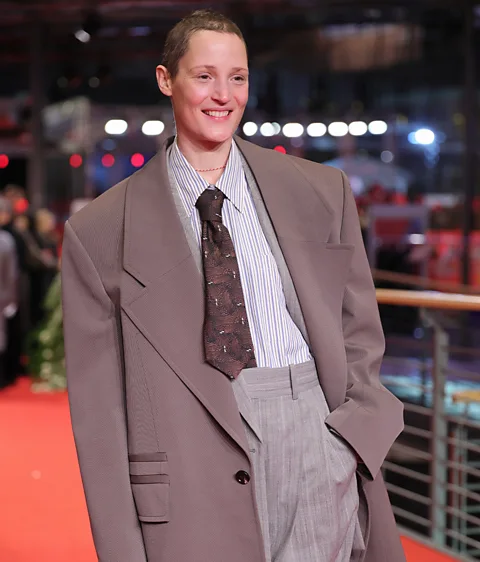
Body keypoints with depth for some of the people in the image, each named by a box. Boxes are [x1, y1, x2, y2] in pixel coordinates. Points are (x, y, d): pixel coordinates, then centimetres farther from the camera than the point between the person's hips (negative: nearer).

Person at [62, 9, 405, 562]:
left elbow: (360, 335, 15)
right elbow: (98, 406, 2)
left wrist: (347, 443, -2)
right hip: (191, 485, -1)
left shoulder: (323, 193, 11)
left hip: (318, 440, 2)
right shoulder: (98, 232, 4)